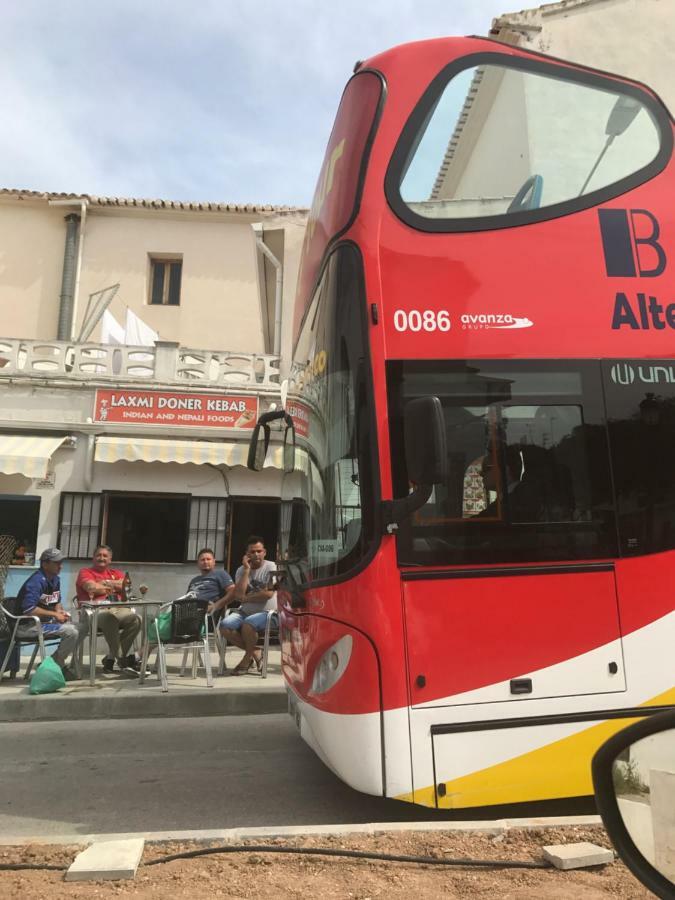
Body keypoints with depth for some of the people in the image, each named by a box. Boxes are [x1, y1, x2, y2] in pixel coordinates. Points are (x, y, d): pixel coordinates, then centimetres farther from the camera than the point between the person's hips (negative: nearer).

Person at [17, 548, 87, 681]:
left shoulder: (55, 579, 9)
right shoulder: (37, 581, -20)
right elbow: (28, 610, -28)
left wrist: (60, 612, 0)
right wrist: (54, 614, -19)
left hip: (46, 621, 9)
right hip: (28, 625, -9)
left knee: (81, 626, 0)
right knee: (71, 632, -24)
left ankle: (57, 663, 5)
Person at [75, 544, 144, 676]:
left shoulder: (116, 573, 28)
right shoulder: (85, 572, 18)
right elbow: (93, 588, -4)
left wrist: (105, 583, 3)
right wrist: (114, 586, 9)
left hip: (119, 609, 4)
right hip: (95, 610, -4)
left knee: (135, 619, -28)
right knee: (111, 617, -39)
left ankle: (110, 658, -16)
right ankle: (123, 660, -29)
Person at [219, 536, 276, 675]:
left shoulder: (271, 567, -4)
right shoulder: (241, 570, 8)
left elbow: (268, 593, -16)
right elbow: (238, 594, -8)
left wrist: (246, 598, -6)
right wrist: (247, 570, -9)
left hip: (266, 612, -5)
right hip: (245, 611, 5)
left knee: (248, 624, -34)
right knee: (225, 626, -20)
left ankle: (247, 658, -5)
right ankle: (255, 653, 0)